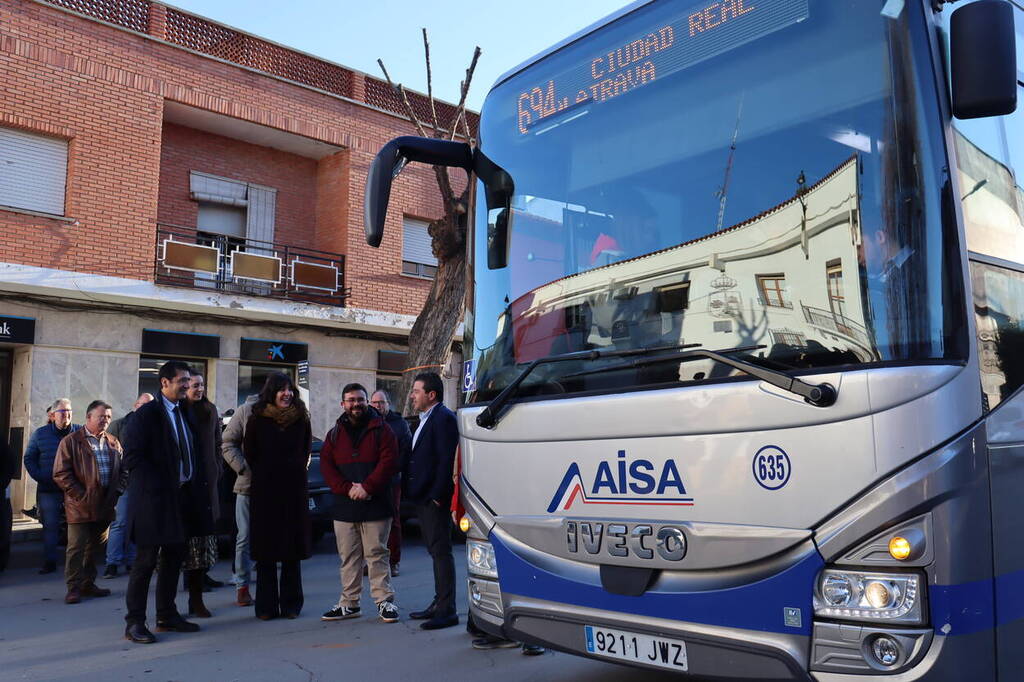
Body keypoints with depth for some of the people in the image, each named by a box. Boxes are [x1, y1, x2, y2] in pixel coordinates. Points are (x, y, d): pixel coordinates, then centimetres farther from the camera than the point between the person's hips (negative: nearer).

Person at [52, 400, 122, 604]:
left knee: (94, 546, 13)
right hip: (81, 506, -5)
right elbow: (61, 474, -8)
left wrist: (113, 495, 4)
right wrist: (81, 495, -13)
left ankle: (88, 584, 23)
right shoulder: (71, 441, -3)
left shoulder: (113, 443, 12)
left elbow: (120, 470, 17)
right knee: (76, 547, -4)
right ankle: (73, 588, 5)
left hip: (105, 505, 5)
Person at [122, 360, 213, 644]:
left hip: (182, 497, 8)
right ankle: (134, 622, 8)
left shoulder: (185, 412, 13)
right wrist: (160, 486, -18)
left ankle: (167, 616, 24)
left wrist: (196, 483, 6)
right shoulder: (146, 414, -10)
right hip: (155, 498, -7)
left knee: (173, 559, 13)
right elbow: (132, 457, -15)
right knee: (146, 561, -1)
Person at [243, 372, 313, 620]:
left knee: (293, 548, 4)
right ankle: (266, 606, 10)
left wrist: (296, 473, 9)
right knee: (266, 550, 2)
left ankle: (290, 604, 13)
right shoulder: (258, 419, -1)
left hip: (294, 490, 2)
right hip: (265, 491, -2)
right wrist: (263, 475, 8)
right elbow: (249, 452, 5)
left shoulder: (301, 418, 5)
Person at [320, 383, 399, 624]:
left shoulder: (381, 430, 2)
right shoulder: (334, 434, 13)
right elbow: (326, 466, 4)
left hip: (375, 506, -4)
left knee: (377, 554, -1)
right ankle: (349, 603, 19)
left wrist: (367, 487, -16)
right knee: (348, 557, 10)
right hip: (343, 507, 4)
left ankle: (385, 601, 7)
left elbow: (388, 462, -7)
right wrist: (347, 489, -10)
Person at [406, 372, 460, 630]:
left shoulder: (444, 417, -12)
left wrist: (438, 495, -22)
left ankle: (447, 611, -1)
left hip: (434, 497, -10)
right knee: (436, 551, 16)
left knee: (441, 552, -6)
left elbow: (446, 460, -19)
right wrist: (408, 489, 14)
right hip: (422, 497, 10)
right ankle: (439, 604, 25)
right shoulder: (425, 420, 19)